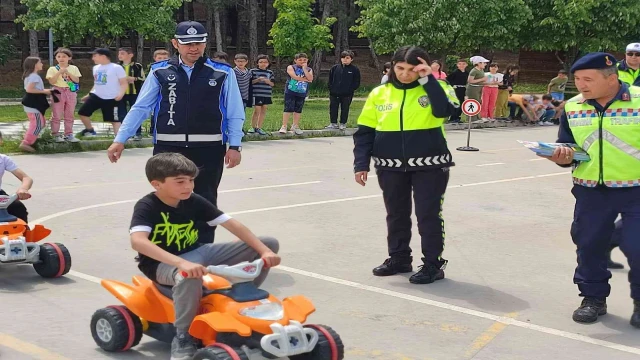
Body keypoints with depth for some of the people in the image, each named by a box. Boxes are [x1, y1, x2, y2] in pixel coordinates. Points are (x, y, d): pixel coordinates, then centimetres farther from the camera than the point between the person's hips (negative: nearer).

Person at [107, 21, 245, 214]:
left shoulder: (222, 73, 0)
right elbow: (140, 108, 5)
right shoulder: (160, 71, 1)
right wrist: (120, 140, 2)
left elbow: (234, 114, 3)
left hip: (208, 148, 0)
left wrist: (234, 146, -2)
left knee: (206, 202, 10)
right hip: (168, 148, 1)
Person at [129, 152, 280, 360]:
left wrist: (265, 251, -20)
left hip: (196, 253, 6)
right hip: (161, 264, -6)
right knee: (190, 276, -47)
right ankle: (182, 337, -24)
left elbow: (233, 225, -7)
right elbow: (138, 241, -38)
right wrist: (182, 263, -50)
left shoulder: (194, 202, -3)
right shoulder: (146, 207, -19)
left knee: (269, 243, -2)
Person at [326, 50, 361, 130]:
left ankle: (343, 124, 18)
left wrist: (350, 90, -10)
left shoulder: (355, 69, -4)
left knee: (345, 109, 7)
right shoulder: (335, 68, 3)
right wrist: (331, 88, 0)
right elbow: (330, 79, 10)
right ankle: (333, 123, 18)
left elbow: (357, 83, -1)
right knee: (333, 109, 7)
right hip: (334, 94, 2)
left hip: (347, 95, -2)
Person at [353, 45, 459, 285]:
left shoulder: (434, 88, -3)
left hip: (429, 166, -3)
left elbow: (446, 110, -25)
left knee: (428, 215, 2)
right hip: (391, 167, 3)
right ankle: (399, 258, 29)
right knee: (396, 214, 14)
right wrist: (361, 164, -1)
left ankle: (433, 264, 13)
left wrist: (427, 80, -23)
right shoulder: (380, 93, 3)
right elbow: (365, 131, 4)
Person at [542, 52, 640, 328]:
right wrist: (562, 156, -11)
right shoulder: (572, 108, 2)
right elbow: (567, 147, 11)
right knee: (589, 244, 10)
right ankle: (594, 297, 29)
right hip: (591, 191, 4)